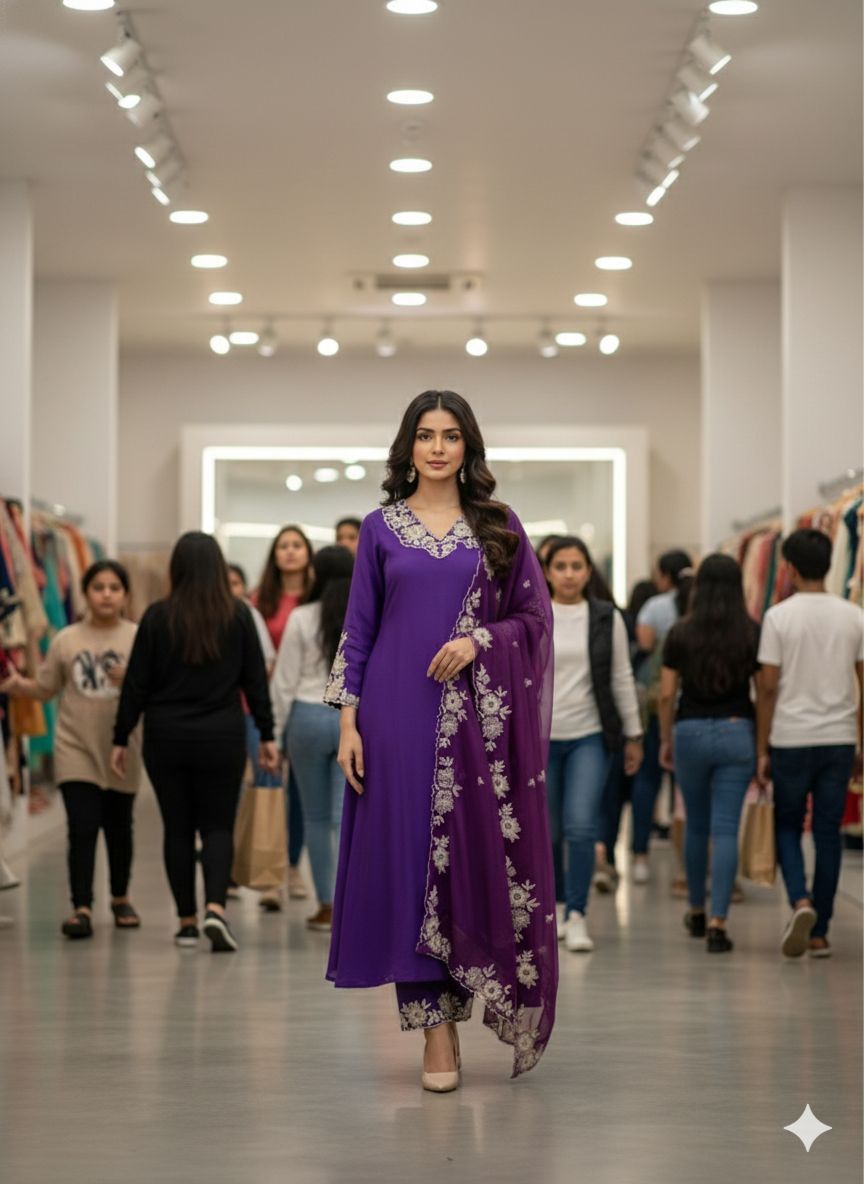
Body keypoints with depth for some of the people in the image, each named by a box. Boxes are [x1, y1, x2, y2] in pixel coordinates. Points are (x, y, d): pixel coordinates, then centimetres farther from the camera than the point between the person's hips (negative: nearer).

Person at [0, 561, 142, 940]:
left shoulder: (139, 638, -3)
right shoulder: (65, 640, 0)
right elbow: (45, 688, 6)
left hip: (122, 750, 0)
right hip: (75, 748, 0)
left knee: (118, 827, 13)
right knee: (82, 826, -10)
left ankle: (120, 899, 31)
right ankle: (81, 907, -7)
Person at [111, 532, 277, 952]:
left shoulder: (158, 616, -4)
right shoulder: (238, 615, -2)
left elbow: (136, 683, -2)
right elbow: (256, 680, 0)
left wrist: (120, 738, 5)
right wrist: (267, 735, 7)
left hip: (166, 738, 0)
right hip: (222, 737, 0)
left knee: (177, 828, 10)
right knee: (218, 825, 6)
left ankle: (187, 921, 12)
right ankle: (215, 907, -16)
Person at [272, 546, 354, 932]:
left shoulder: (302, 618, -4)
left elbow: (285, 681, -3)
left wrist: (275, 733, 4)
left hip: (310, 717, -1)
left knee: (316, 816, 11)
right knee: (347, 815, 0)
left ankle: (327, 905, 14)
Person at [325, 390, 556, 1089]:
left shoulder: (499, 527, 8)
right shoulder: (381, 528, 8)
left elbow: (536, 616, 6)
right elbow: (359, 629, 7)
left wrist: (477, 641, -12)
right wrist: (347, 719, -1)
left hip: (476, 715, 0)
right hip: (400, 713, 0)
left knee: (479, 857, -1)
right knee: (412, 857, -2)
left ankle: (501, 1005, 15)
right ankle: (437, 1028, 2)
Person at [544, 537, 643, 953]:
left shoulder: (607, 618, 2)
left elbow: (622, 678, 7)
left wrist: (633, 735, 9)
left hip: (589, 736, 0)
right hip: (538, 736, 1)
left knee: (581, 827, -14)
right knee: (545, 832, 8)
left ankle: (577, 916, -3)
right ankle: (558, 904, 30)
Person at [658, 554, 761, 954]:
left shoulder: (680, 633, -3)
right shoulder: (753, 634, -3)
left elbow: (666, 695, -1)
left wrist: (665, 740, 12)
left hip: (691, 731, 1)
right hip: (737, 733, -1)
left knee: (696, 826, 17)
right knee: (726, 829, -2)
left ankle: (697, 912, 30)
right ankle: (717, 923, -10)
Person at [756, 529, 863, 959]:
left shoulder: (779, 616, -6)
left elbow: (769, 688, -6)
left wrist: (763, 749, 1)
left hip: (791, 739, -2)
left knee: (787, 826, 12)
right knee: (828, 832, 9)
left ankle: (800, 902, -12)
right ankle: (819, 932, 12)